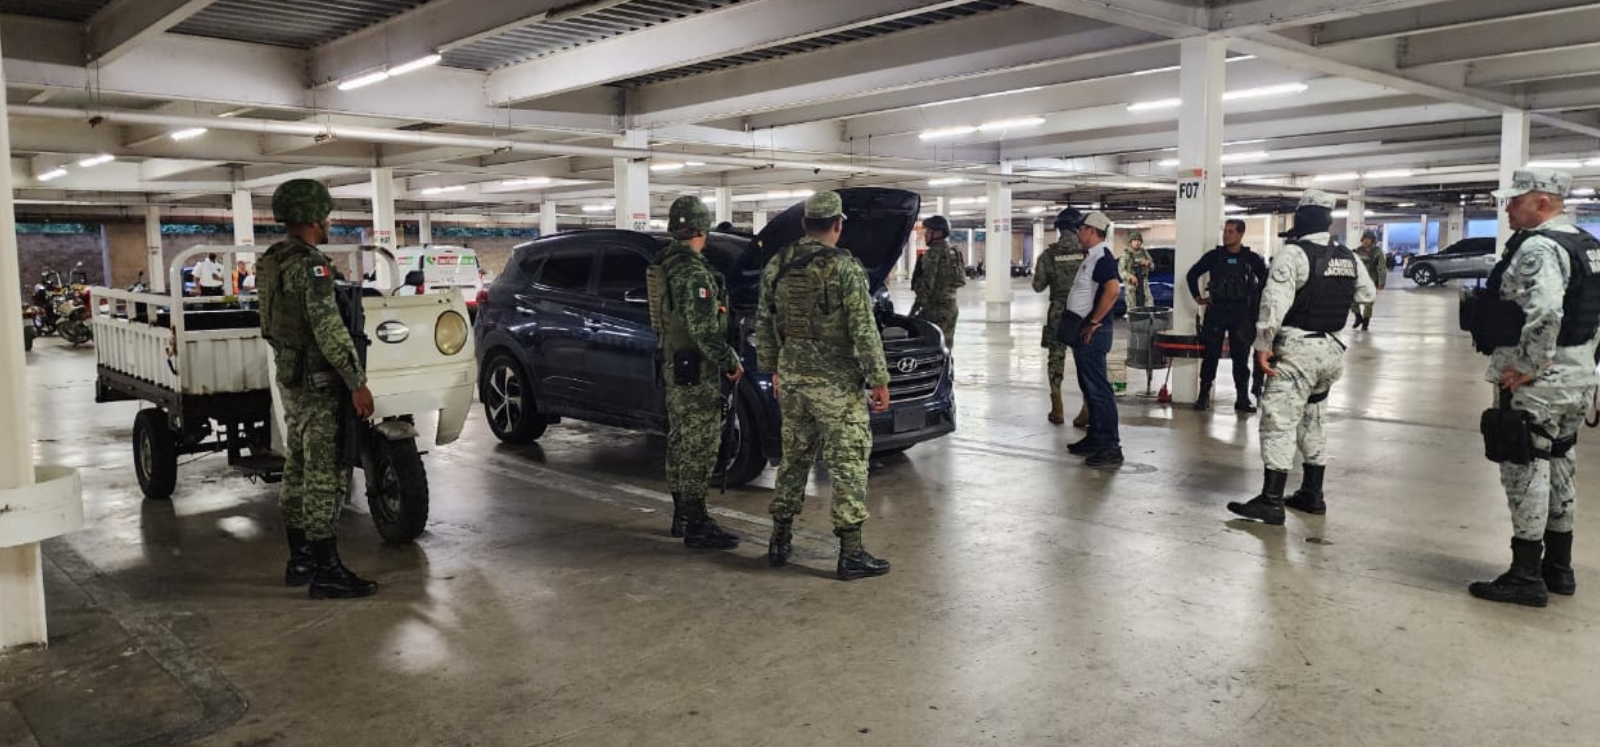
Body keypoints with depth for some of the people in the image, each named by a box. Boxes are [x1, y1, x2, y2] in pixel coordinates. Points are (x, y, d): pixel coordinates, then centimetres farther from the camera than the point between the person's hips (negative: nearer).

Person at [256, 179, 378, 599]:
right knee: (325, 477, -6)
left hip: (291, 380, 10)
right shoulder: (310, 265, -19)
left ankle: (299, 561, 23)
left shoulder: (273, 262, 12)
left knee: (297, 472, 15)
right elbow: (329, 330, -24)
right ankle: (326, 573, -2)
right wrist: (357, 382, -22)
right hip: (318, 383, -10)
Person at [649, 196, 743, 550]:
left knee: (681, 440, 14)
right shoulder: (693, 271, -19)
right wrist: (730, 360, -16)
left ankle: (681, 514, 23)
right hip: (694, 367, -10)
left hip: (673, 362, 10)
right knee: (700, 444, -6)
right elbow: (703, 328, -23)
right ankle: (696, 524, -3)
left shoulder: (664, 264, 11)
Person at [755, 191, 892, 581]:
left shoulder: (776, 266, 4)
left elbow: (764, 323, 11)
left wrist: (772, 367, 21)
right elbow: (864, 331, -14)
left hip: (790, 376, 6)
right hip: (835, 381, -6)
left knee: (793, 458, 17)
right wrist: (879, 379, -7)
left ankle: (779, 541, 25)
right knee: (849, 463, 1)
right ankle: (851, 554, 3)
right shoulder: (845, 268, -13)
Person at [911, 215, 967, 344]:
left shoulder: (933, 253, -13)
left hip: (935, 308, -10)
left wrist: (915, 308, -17)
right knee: (945, 347, 15)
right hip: (951, 307, 10)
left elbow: (927, 283, -19)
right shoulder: (953, 252, 16)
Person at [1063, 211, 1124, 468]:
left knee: (1098, 388, -9)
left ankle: (1111, 447, -7)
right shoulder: (1092, 256, 16)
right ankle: (1096, 438, 24)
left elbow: (1113, 290, -29)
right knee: (1089, 387, 15)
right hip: (1083, 331, 11)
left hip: (1092, 332, -11)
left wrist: (1093, 323, -25)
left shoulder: (1102, 257, -15)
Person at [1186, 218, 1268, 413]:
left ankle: (1242, 398, 10)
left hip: (1241, 314, 0)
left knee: (1241, 357, 4)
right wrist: (1198, 297, 5)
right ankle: (1204, 396, 10)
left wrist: (1257, 300, 6)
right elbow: (1192, 274, 10)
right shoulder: (1214, 256, 2)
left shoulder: (1252, 258, 1)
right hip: (1216, 311, 0)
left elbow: (1266, 279, 12)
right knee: (1210, 355, 3)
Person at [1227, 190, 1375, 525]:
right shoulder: (1350, 258, 10)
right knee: (1311, 421, 19)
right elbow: (1367, 294, 24)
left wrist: (1263, 344, -16)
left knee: (1279, 422, -7)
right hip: (1331, 349, 8)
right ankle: (1312, 495, 24)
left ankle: (1271, 502, -10)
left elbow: (1274, 302, -20)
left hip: (1297, 349, -8)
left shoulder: (1293, 253, -13)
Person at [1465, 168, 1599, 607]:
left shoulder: (1538, 248, -19)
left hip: (1535, 382, -10)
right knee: (1559, 466, 17)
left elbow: (1545, 314, -32)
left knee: (1525, 471, -3)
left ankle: (1527, 576, 3)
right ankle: (1559, 568, 27)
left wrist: (1525, 367, -24)